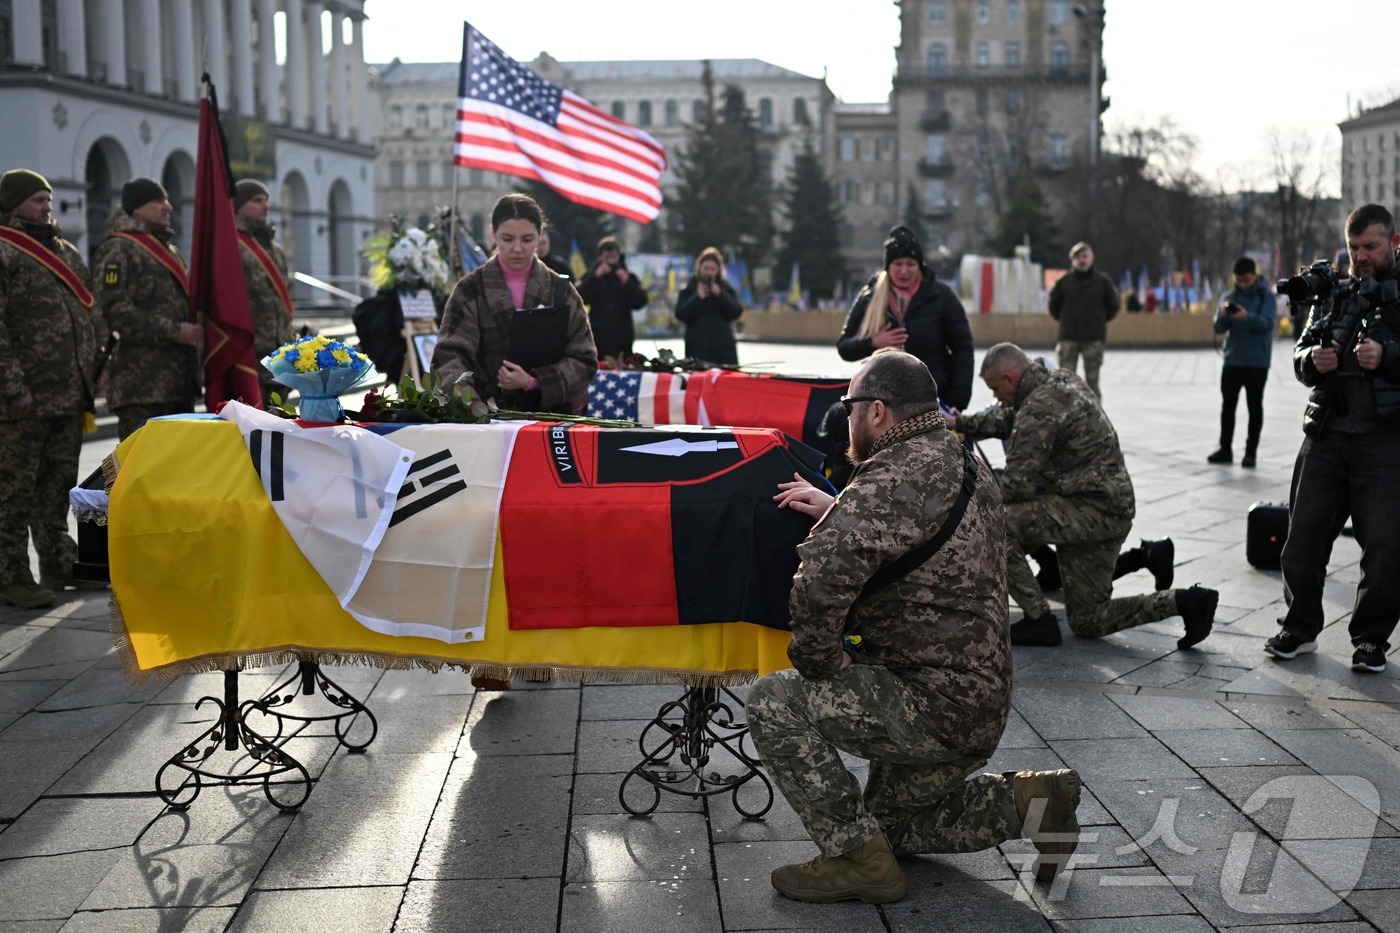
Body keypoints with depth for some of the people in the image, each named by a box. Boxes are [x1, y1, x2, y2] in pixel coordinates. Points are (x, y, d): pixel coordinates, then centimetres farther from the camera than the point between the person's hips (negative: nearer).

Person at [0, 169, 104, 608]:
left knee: (60, 481, 16)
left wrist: (93, 370, 17)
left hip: (70, 393, 8)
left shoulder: (66, 251, 18)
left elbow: (86, 315, 24)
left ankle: (59, 563, 26)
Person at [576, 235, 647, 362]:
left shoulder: (628, 277, 11)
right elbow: (579, 298, -8)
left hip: (622, 338, 1)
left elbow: (641, 302, -1)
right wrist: (596, 276, -12)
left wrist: (626, 281, -10)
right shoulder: (591, 276, 10)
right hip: (598, 337, -1)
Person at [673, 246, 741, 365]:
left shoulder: (727, 288, 13)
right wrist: (698, 298, -14)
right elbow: (681, 315, -3)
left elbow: (736, 313, 2)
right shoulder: (689, 289, 7)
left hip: (724, 347, 2)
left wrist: (720, 295, -10)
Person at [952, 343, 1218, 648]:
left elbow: (1014, 485, -19)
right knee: (1088, 622, 15)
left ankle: (1038, 620, -11)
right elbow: (1007, 417, 28)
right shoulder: (1061, 381, 10)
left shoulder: (1040, 408, -20)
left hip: (1094, 512, -10)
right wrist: (961, 423, 27)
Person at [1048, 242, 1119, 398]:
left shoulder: (1103, 281, 4)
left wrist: (1098, 321, 11)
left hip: (1094, 339, 0)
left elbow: (1112, 306, 13)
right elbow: (1054, 307, 14)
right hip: (1068, 338, 0)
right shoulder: (1063, 282, 4)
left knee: (1092, 378, 2)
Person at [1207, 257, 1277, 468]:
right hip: (1232, 359, 4)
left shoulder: (1267, 296, -2)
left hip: (1257, 361, -3)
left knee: (1254, 406, 1)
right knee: (1228, 405, 6)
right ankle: (1225, 449, 14)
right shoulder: (1229, 297, 7)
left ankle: (1251, 451, 5)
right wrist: (1223, 314, -22)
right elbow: (1219, 328, 0)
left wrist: (1247, 316, -34)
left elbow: (1267, 323, -15)